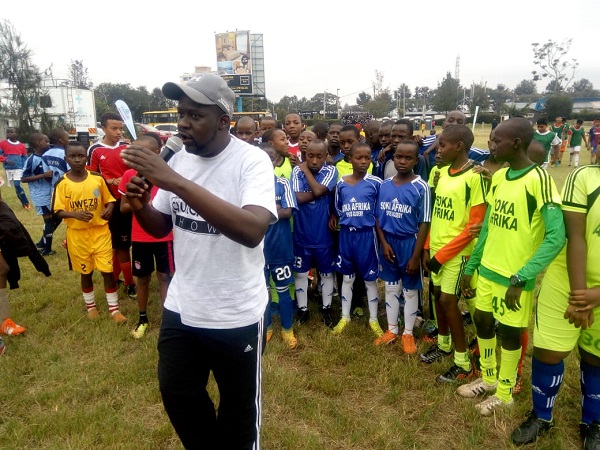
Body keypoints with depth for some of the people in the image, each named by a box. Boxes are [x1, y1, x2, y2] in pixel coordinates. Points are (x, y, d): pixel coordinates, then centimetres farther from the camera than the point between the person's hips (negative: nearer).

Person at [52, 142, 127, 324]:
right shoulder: (62, 184, -6)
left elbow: (109, 199, 6)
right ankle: (90, 306, 34)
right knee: (86, 272, 14)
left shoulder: (97, 179, -4)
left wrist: (109, 209, -16)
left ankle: (114, 308, 15)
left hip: (100, 232, 0)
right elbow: (58, 211, -5)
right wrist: (75, 214, -24)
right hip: (77, 235, 0)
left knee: (107, 270, 1)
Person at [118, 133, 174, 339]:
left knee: (165, 277, 7)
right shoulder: (129, 175, -3)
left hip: (164, 236, -2)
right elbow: (123, 207, 2)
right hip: (139, 237, 2)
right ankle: (142, 319, 30)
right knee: (142, 278, 14)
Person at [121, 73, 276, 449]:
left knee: (238, 407, 17)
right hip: (181, 308, 6)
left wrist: (175, 181, -37)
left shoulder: (253, 160, -19)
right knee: (177, 393, 23)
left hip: (237, 315, -6)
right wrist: (141, 207, -14)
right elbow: (161, 227, 10)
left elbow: (253, 230, -36)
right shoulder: (179, 160, 0)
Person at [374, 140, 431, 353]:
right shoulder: (384, 185, 0)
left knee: (410, 290, 10)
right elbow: (378, 217, 6)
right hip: (388, 243, 4)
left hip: (409, 243, -4)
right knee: (391, 288, 15)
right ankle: (392, 329, 31)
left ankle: (408, 333, 27)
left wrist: (416, 256, -14)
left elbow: (424, 223, -12)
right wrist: (384, 243, -6)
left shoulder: (421, 187, -13)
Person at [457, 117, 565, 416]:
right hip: (487, 270, 7)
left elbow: (556, 237, -22)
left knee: (509, 332, 9)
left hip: (515, 275, -6)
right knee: (482, 321, 17)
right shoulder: (498, 177, 5)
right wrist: (470, 267, 12)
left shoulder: (539, 180, -17)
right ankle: (488, 379, 40)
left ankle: (504, 393, 31)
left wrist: (520, 279, -25)